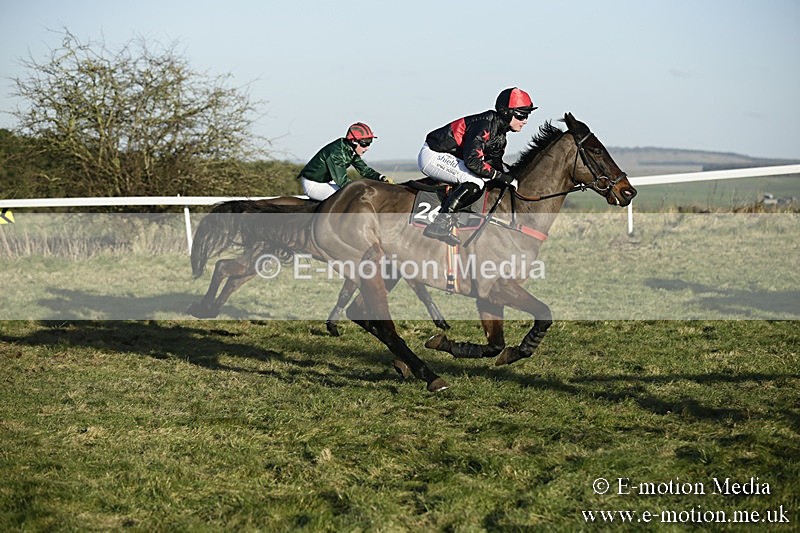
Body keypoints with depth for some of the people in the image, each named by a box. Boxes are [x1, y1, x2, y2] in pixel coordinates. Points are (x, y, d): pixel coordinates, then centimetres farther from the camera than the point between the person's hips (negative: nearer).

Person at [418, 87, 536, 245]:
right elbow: (472, 161, -31)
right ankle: (440, 224, -29)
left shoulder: (500, 134, 8)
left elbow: (494, 165, 13)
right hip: (433, 155, -11)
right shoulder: (485, 125, -23)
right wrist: (504, 178, -25)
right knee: (475, 181, -25)